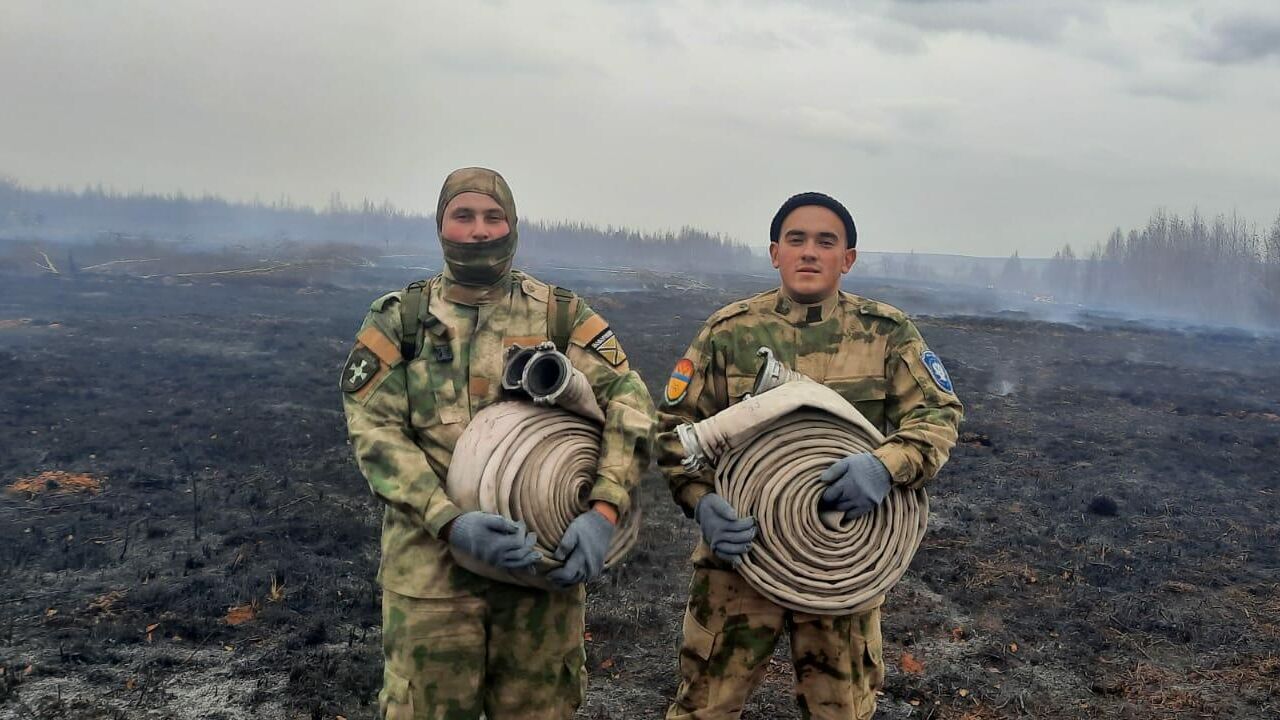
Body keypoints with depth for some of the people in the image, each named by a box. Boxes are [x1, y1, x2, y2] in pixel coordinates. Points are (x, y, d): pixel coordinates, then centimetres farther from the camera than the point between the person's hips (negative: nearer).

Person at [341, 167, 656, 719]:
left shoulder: (561, 315, 3)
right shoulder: (397, 320, 3)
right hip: (431, 563, 0)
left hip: (546, 555, 1)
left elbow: (629, 402, -7)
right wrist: (451, 522, -21)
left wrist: (603, 512, -23)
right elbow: (375, 432, -7)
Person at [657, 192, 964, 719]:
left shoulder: (886, 333, 0)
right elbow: (676, 425, 1)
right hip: (739, 545, 0)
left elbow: (938, 414, -2)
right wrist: (700, 500, -18)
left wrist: (887, 465, -25)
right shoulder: (729, 330, -1)